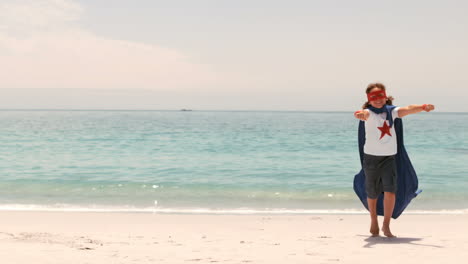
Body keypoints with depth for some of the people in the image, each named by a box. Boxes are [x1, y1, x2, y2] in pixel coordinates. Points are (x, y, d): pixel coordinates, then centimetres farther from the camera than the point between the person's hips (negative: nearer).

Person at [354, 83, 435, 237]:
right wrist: (360, 114, -58)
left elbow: (408, 109, -17)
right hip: (371, 157, -1)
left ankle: (386, 226, -4)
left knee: (390, 191, -15)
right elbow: (364, 113, -33)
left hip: (389, 158, 1)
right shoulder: (369, 113, -9)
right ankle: (374, 222, 34)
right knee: (372, 194, 11)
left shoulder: (391, 111, -1)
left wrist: (423, 107, -37)